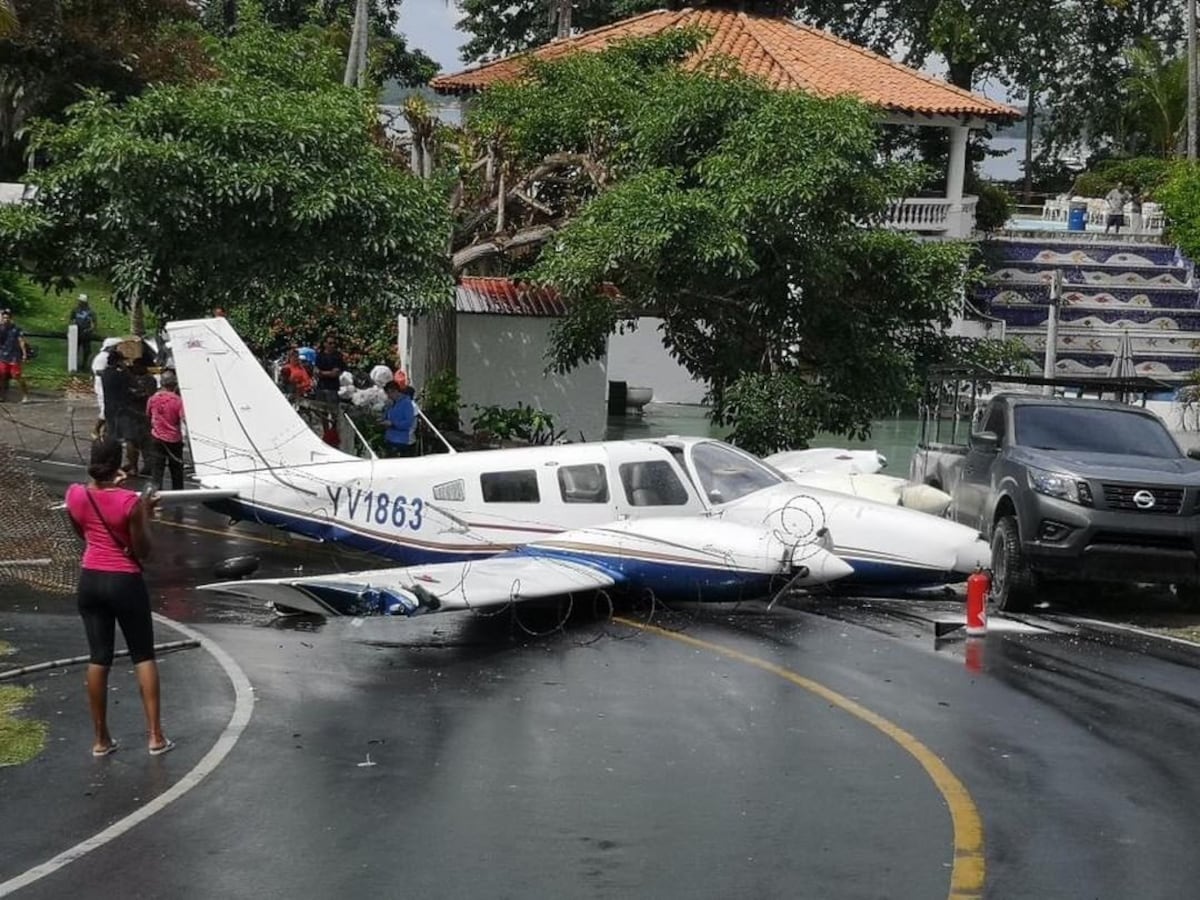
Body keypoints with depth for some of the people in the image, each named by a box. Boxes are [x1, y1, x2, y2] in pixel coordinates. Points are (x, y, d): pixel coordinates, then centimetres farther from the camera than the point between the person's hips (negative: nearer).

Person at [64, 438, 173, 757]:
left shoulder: (75, 495, -6)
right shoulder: (130, 501, -18)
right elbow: (143, 552, -11)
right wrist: (146, 514, -2)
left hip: (90, 580, 4)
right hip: (125, 582, -4)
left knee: (98, 658, 11)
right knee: (144, 657, 9)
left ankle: (101, 739, 15)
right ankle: (155, 736, 7)